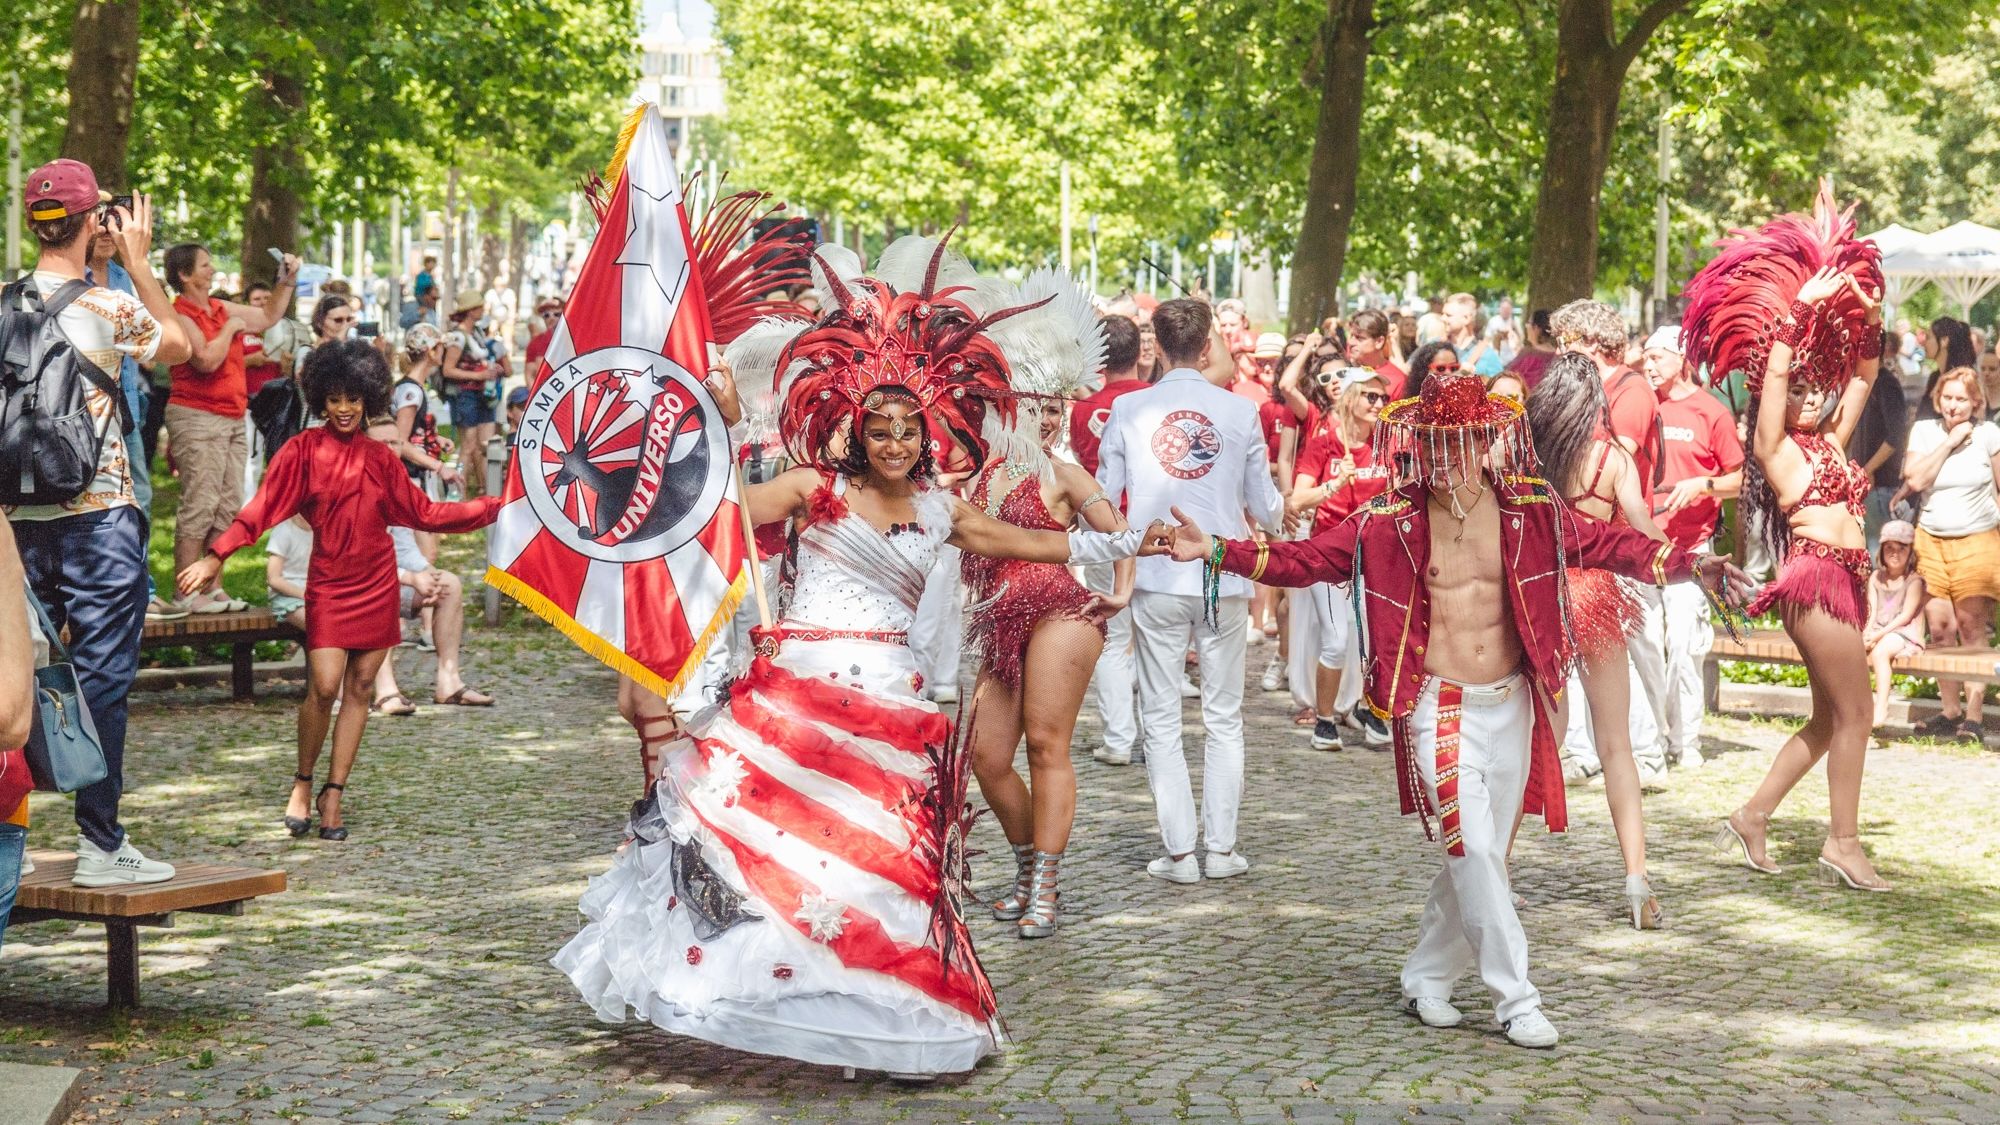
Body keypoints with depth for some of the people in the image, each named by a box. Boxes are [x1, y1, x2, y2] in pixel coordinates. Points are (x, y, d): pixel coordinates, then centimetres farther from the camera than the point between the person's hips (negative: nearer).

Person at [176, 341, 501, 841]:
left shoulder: (379, 457, 8)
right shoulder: (303, 451, -2)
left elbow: (424, 512, 14)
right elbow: (260, 509, -8)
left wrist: (495, 508, 11)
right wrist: (215, 557, -19)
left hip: (377, 583, 3)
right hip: (328, 584, -3)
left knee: (360, 688, 3)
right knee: (323, 687, -13)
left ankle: (333, 797, 10)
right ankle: (303, 784, 10)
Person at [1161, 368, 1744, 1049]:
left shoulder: (1531, 512, 0)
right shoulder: (1391, 522, -5)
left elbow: (1610, 543, 5)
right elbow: (1306, 559, -4)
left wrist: (1688, 566, -8)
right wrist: (1216, 551, -14)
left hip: (1512, 706, 4)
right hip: (1438, 710, -4)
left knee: (1482, 856, 11)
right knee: (1475, 853, -10)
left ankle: (1426, 980, 27)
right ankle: (1515, 1000, -2)